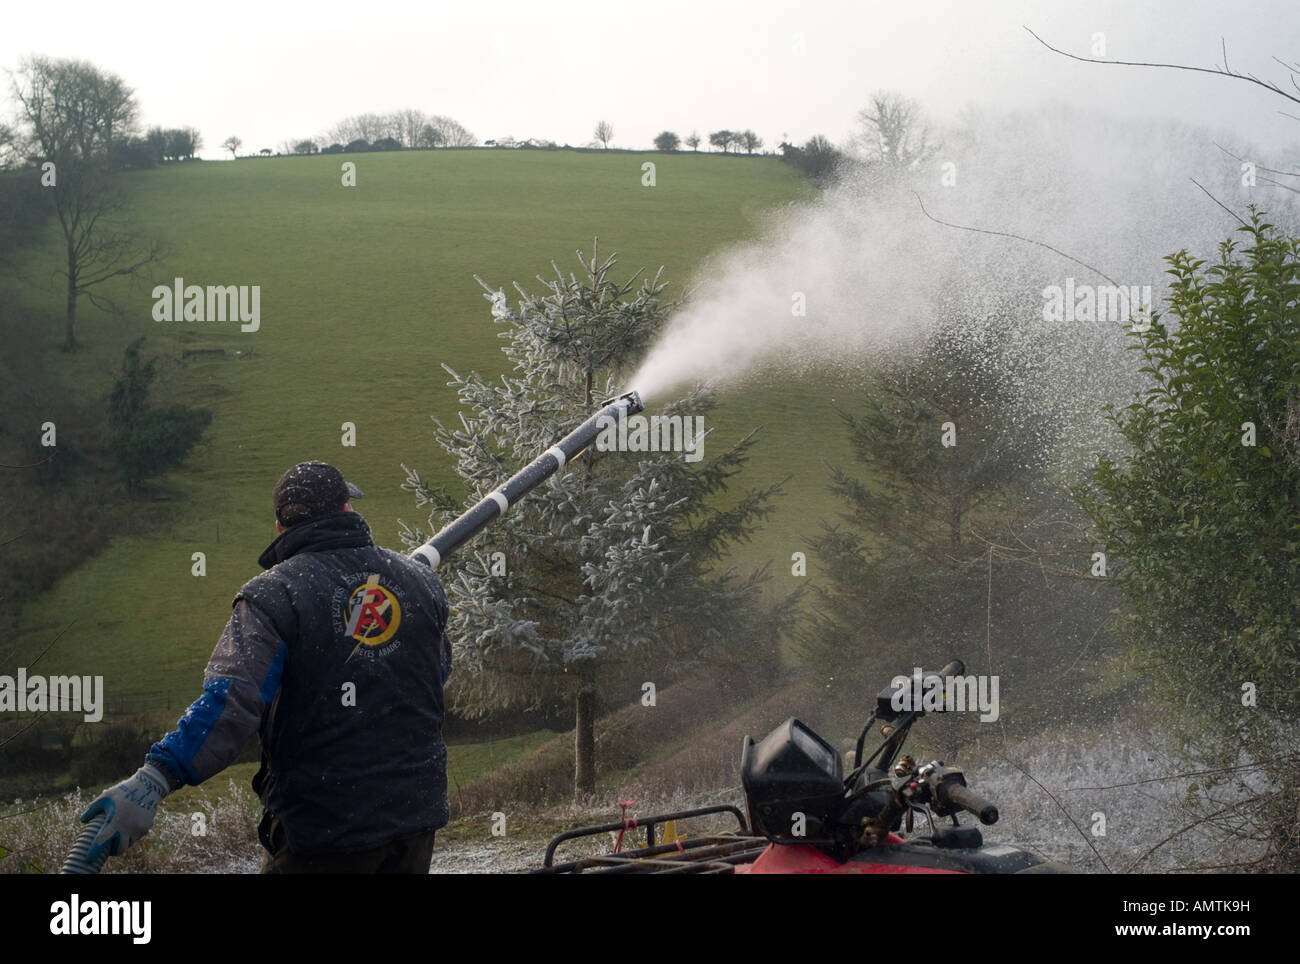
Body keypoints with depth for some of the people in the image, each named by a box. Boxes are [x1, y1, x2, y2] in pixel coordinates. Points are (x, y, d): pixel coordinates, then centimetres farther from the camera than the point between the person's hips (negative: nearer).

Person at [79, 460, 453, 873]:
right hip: (416, 812, 5)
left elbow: (232, 703, -27)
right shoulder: (421, 580, 3)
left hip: (323, 827, -5)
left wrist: (152, 779, -33)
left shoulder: (273, 595, -13)